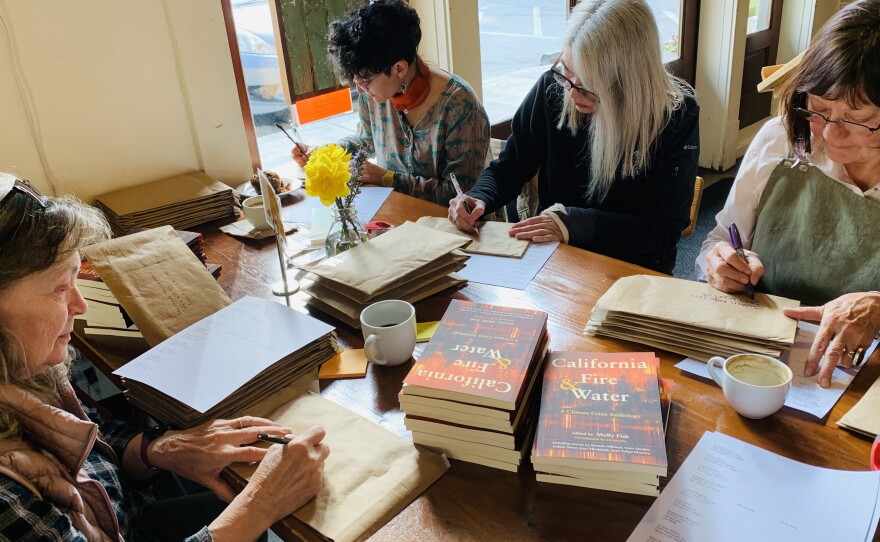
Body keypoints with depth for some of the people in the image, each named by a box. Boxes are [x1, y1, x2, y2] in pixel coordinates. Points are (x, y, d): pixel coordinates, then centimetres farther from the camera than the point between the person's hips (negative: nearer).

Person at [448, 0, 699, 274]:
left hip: (633, 267, -2)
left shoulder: (676, 115, -14)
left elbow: (666, 227, -14)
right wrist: (479, 199, -17)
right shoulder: (552, 88, -8)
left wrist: (576, 224, -24)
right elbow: (509, 168, 3)